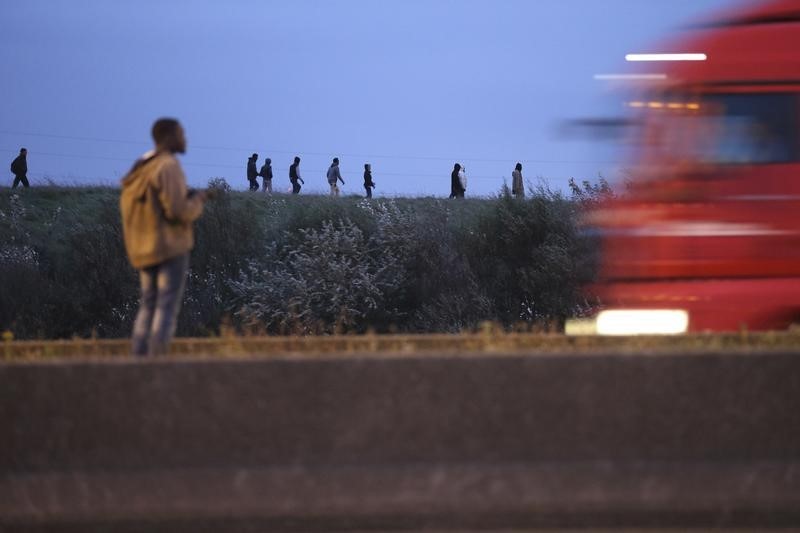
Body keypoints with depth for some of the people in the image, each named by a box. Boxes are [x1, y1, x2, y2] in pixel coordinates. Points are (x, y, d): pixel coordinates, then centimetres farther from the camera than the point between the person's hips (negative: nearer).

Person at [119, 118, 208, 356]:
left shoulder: (140, 168, 13)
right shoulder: (168, 166, -14)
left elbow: (129, 209, 18)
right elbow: (178, 211, -21)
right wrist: (197, 200, 0)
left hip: (145, 250, 8)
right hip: (171, 247, -8)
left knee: (148, 307, 12)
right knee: (167, 309, -8)